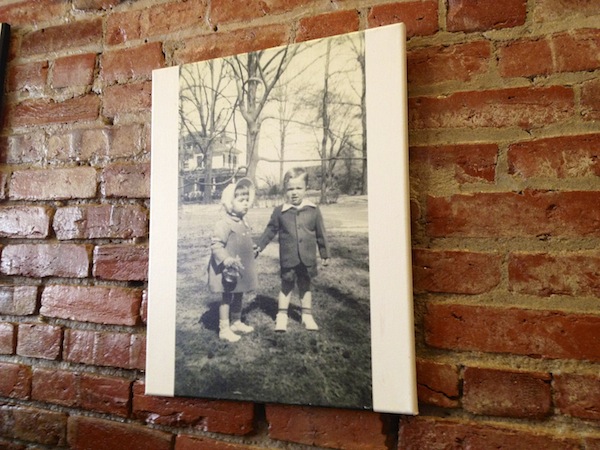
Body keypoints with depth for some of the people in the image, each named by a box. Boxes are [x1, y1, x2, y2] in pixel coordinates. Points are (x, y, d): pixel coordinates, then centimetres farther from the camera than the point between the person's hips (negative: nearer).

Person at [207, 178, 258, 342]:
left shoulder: (244, 223, 8)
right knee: (226, 298, 3)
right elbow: (216, 245, -26)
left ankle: (236, 322, 37)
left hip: (242, 270, 8)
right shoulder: (223, 224, -21)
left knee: (238, 297, 20)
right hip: (228, 270, -8)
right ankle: (224, 329, 14)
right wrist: (226, 259, -36)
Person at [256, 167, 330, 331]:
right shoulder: (279, 211, -5)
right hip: (288, 259, -1)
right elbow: (270, 230, 5)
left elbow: (320, 233, 3)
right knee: (286, 286, 11)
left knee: (305, 286, 15)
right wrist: (260, 246, 3)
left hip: (308, 259, 1)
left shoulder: (313, 210, -4)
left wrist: (325, 254, 7)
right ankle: (281, 316, 24)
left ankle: (307, 316, 29)